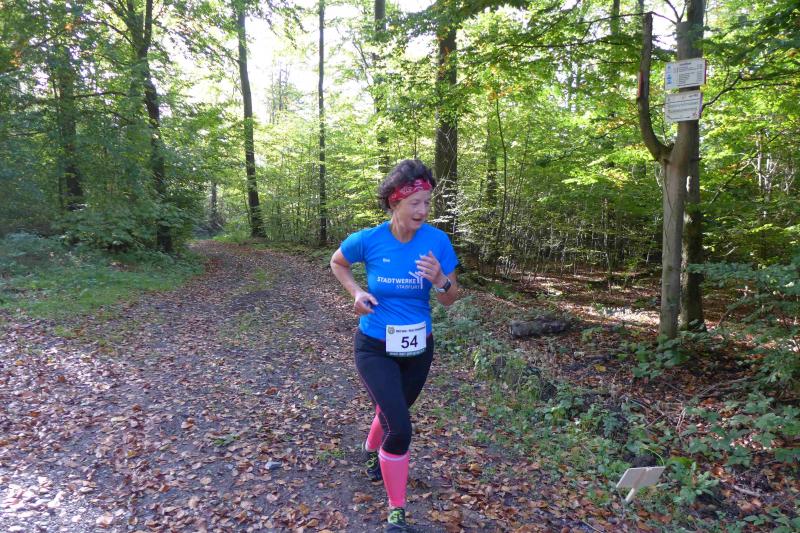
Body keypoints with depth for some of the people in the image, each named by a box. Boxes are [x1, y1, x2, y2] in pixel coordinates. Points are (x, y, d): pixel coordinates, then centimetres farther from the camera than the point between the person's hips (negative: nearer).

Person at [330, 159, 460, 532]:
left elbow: (451, 299, -8)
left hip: (418, 348, 3)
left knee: (392, 413, 26)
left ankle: (372, 452, 61)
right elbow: (337, 263, 4)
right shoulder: (368, 240, -18)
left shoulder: (437, 241, -16)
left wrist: (440, 280, -29)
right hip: (375, 348, -3)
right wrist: (357, 293, -13)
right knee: (399, 428, -14)